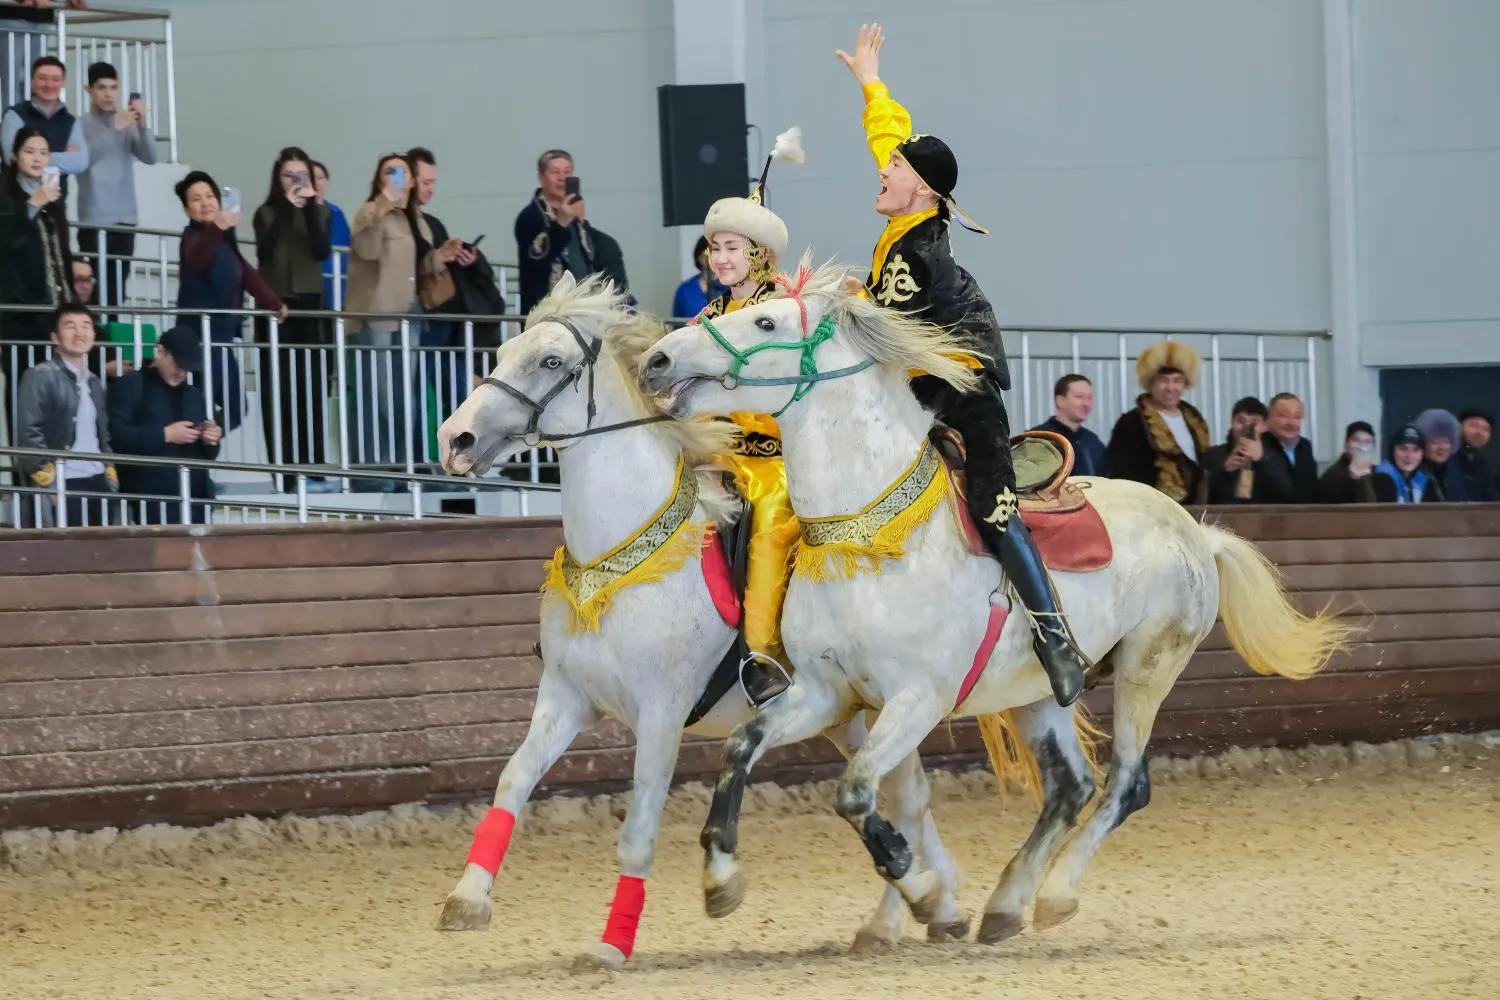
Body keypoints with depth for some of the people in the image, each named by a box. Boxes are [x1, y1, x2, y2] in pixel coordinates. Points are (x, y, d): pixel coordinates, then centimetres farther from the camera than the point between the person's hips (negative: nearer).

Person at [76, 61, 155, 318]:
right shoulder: (81, 124, -4)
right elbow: (83, 158, -20)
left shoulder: (127, 124, 8)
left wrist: (143, 125, -17)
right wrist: (115, 129, -28)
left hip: (125, 217, 4)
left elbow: (150, 157, 0)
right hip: (94, 219, -4)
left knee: (119, 285, 4)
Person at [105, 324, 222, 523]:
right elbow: (115, 436, -13)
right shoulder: (129, 387, 3)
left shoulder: (194, 395, 23)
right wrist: (165, 434, -16)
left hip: (194, 499, 6)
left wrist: (210, 441, 2)